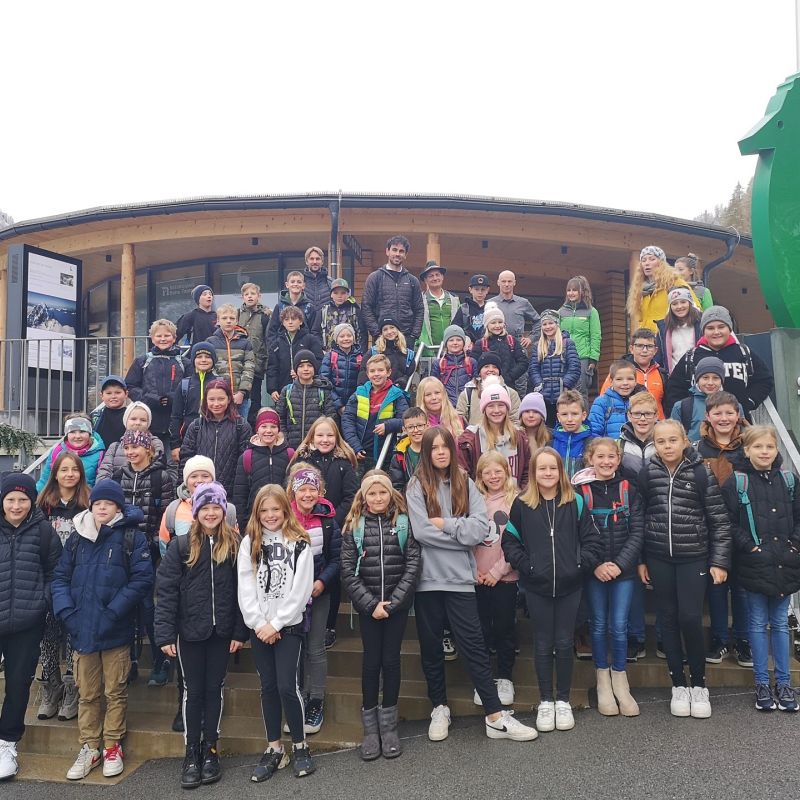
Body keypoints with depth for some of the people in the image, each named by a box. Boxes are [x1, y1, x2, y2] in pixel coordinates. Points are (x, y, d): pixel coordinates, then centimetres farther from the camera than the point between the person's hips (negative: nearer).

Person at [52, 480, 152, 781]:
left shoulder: (132, 537, -5)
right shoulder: (77, 537, 7)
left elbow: (142, 580, -11)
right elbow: (60, 577, 8)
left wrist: (112, 613, -17)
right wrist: (66, 612, -7)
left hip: (116, 631, -3)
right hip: (81, 630, 3)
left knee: (115, 692, 8)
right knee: (87, 694, 14)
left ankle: (112, 747, 23)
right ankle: (89, 748, 27)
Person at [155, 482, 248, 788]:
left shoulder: (235, 545, -1)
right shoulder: (180, 545, -4)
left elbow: (241, 590, -1)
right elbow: (166, 590, -7)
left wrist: (240, 632, -4)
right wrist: (165, 634, -12)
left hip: (222, 631, 1)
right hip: (190, 631, -1)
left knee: (214, 689, 11)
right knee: (194, 691, 8)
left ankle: (210, 750, 25)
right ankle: (191, 753, 22)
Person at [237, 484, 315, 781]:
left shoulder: (299, 543, -4)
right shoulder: (249, 543, 5)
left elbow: (301, 590, -8)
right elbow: (245, 589, 0)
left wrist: (276, 624, -11)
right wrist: (259, 624, -8)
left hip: (289, 625, -3)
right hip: (259, 627, 3)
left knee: (286, 686, -7)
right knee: (268, 687, 9)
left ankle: (300, 746, 12)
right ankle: (274, 749, 21)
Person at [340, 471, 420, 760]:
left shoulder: (404, 522, 0)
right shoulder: (354, 526, 0)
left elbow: (412, 565, -4)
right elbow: (348, 571, -4)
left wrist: (392, 603, -11)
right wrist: (371, 604, -11)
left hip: (398, 603, 0)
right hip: (367, 605, 0)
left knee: (391, 660, 6)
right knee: (371, 661, 5)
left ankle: (389, 725, 21)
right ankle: (370, 728, 18)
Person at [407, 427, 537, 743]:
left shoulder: (466, 484, 6)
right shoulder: (417, 485, -1)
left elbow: (480, 528, -7)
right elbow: (421, 531, -14)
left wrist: (445, 524, -12)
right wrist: (462, 533, -8)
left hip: (460, 578, 1)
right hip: (428, 578, 0)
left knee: (474, 645, 3)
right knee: (431, 647, 11)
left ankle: (496, 717, 9)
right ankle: (439, 708, 28)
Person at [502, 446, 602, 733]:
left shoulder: (575, 503, 1)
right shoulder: (521, 505, -1)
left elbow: (592, 540, 2)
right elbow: (510, 541, 2)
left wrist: (581, 564, -9)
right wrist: (525, 565, -8)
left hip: (569, 586, 0)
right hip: (536, 587, 0)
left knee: (565, 644, 8)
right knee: (543, 645, 9)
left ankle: (563, 700, 24)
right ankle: (546, 701, 23)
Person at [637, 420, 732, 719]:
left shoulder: (702, 473, -7)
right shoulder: (647, 474, -2)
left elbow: (719, 520, -2)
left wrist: (720, 561, -5)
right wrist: (640, 559, 5)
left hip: (694, 557, -2)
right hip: (659, 558, 2)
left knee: (690, 619, -5)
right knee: (669, 619, 8)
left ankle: (699, 685, 17)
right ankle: (678, 685, 22)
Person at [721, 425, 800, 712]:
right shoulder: (736, 482, -5)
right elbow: (729, 522, -8)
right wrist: (750, 546, -14)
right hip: (755, 565, -3)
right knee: (759, 623, 7)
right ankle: (762, 683, 16)